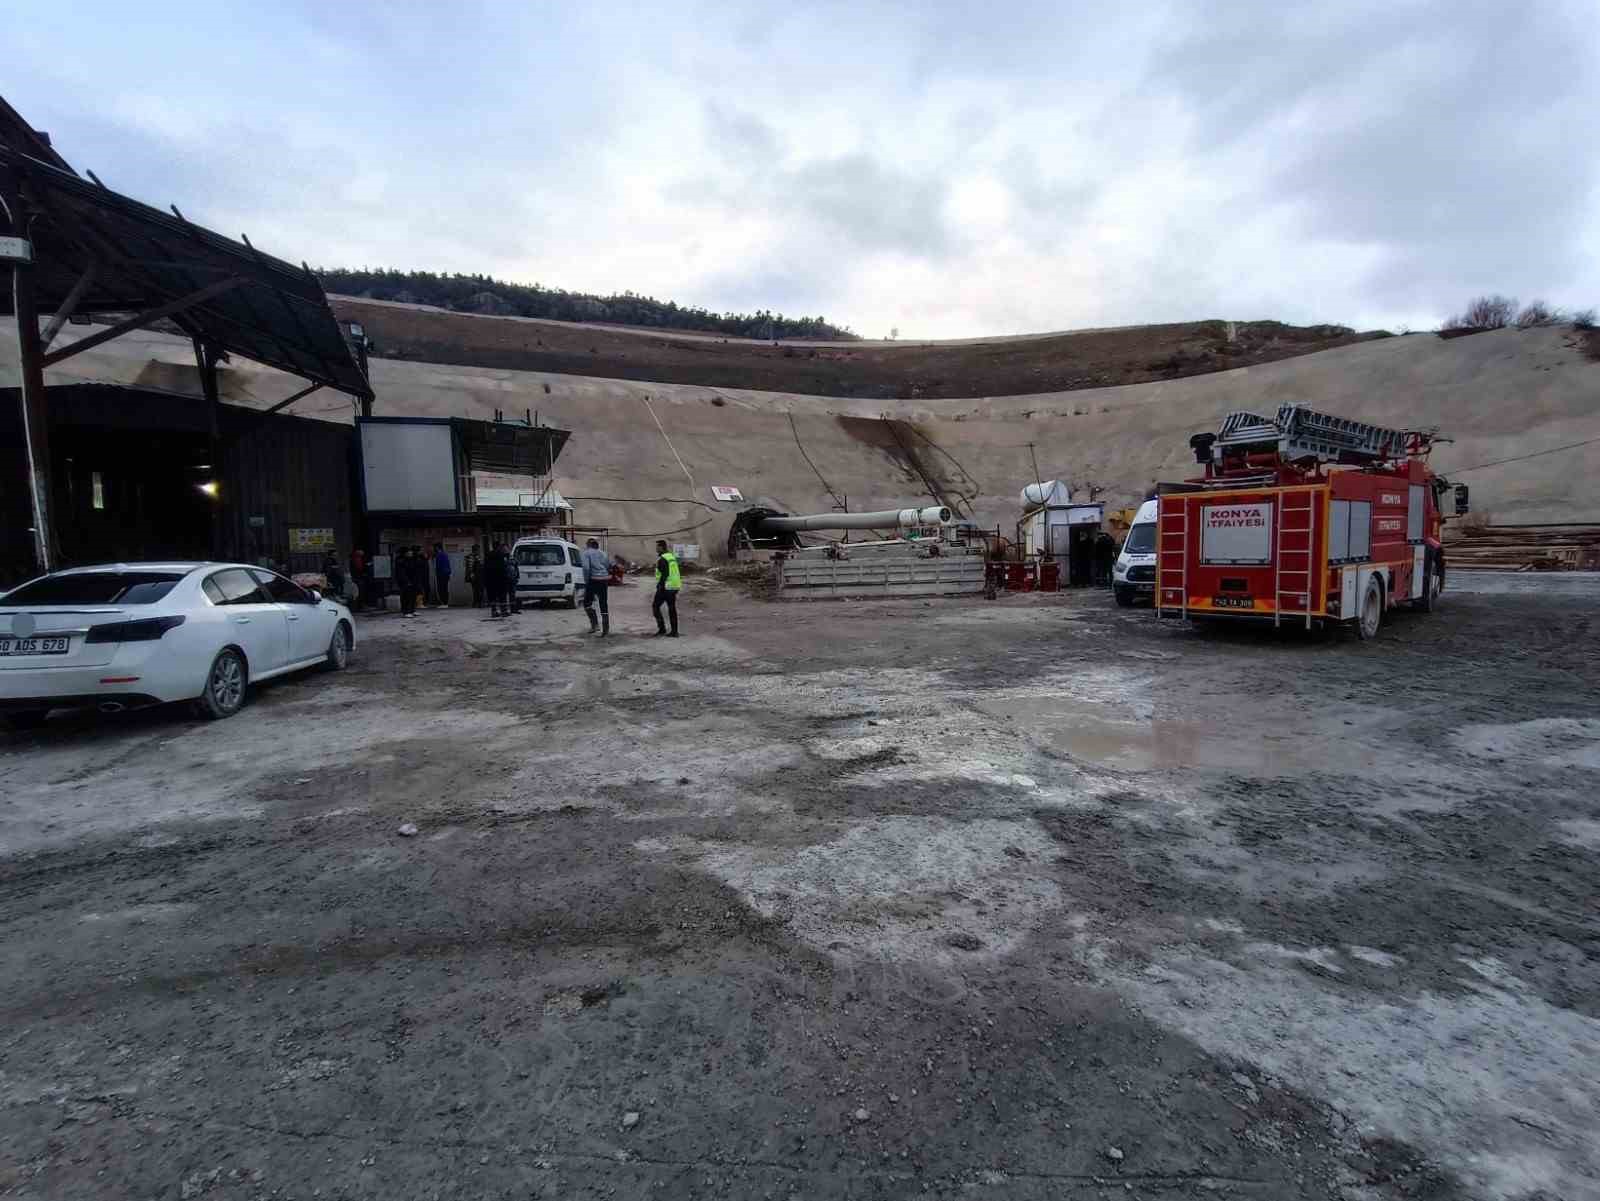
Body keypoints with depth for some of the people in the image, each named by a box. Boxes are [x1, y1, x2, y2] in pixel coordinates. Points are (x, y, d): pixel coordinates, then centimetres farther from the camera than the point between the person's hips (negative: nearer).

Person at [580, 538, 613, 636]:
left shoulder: (586, 553, -2)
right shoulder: (603, 553, 15)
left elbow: (586, 568, -15)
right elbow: (610, 567, 13)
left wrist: (586, 582, -10)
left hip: (593, 580, -5)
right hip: (604, 580, 5)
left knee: (587, 602, 12)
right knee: (603, 604, 8)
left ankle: (595, 624, 1)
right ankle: (606, 628, 6)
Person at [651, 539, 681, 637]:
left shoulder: (662, 559, -14)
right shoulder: (672, 557, 14)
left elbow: (664, 574, -21)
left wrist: (660, 587, -18)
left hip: (665, 587, -8)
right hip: (674, 586, 8)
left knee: (655, 606, 4)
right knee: (672, 608, 10)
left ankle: (662, 629, -1)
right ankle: (674, 632, 10)